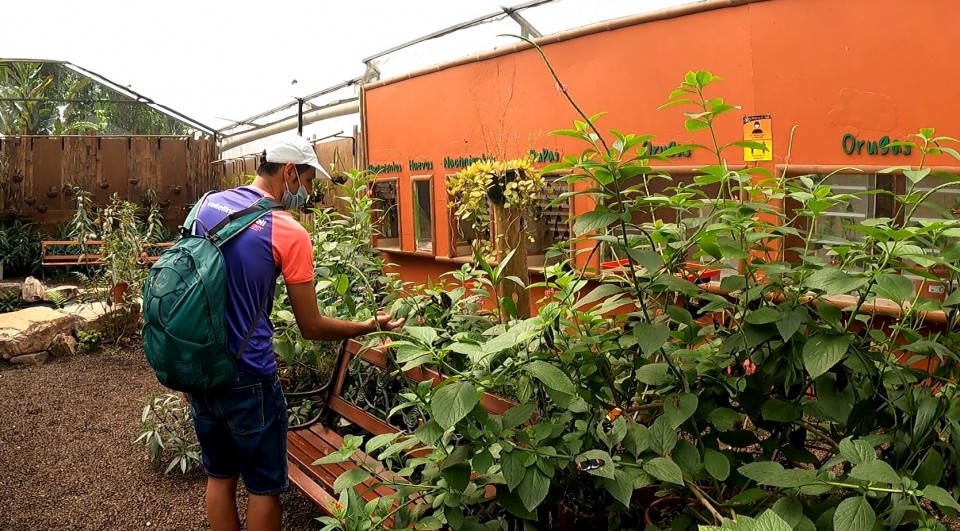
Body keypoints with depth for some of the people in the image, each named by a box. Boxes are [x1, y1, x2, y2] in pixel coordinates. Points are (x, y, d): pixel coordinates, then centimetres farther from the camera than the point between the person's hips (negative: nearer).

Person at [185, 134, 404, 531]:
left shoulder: (207, 205, 1)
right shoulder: (289, 233, -16)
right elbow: (312, 328, -11)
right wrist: (371, 326, 5)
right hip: (247, 380, -6)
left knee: (219, 478, 20)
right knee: (264, 487, 11)